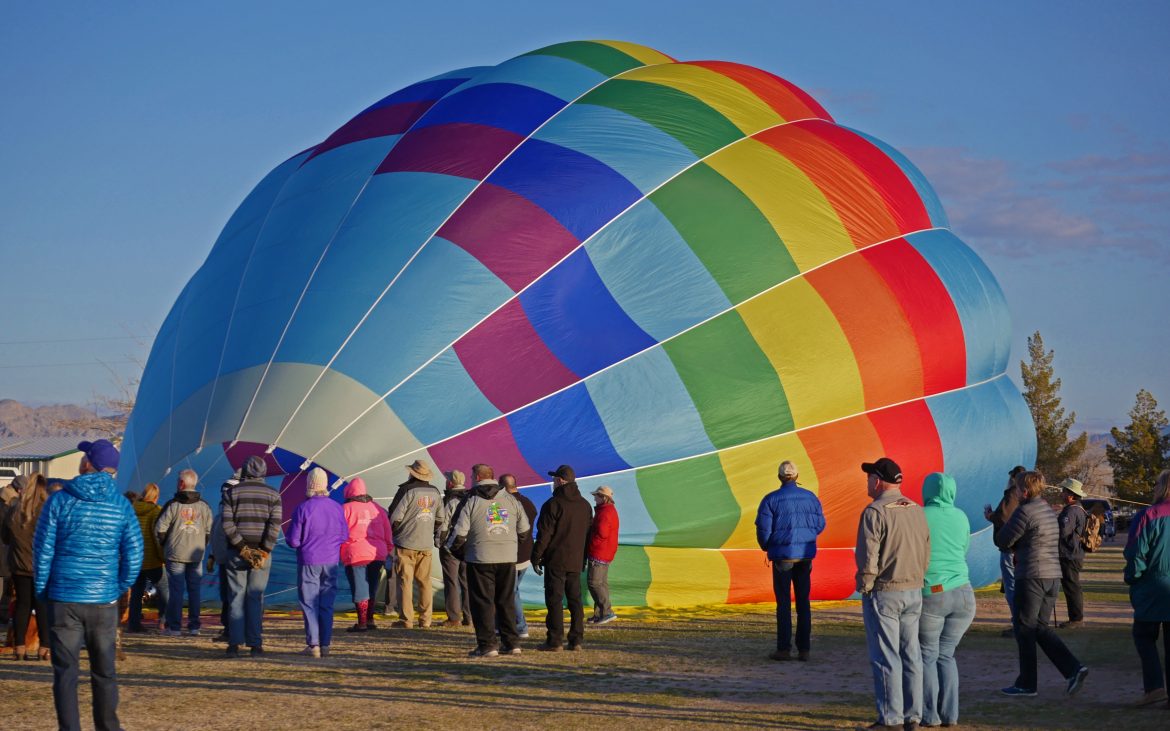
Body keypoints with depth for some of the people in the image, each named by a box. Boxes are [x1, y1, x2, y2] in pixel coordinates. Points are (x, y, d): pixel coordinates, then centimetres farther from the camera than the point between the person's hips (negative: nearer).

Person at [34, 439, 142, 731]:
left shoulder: (60, 501, -5)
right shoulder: (121, 505, 1)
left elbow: (42, 550, -5)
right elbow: (134, 553, -2)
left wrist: (42, 591, 6)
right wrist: (120, 588, 9)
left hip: (64, 599, -2)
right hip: (103, 600, 2)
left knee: (65, 673, 3)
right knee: (105, 672, 13)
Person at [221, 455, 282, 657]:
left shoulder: (232, 492, 3)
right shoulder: (273, 494, 3)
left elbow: (227, 523, -7)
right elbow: (275, 525, -8)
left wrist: (241, 547, -7)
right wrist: (265, 550, -8)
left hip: (237, 551, 0)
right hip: (262, 553, 0)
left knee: (236, 597, 3)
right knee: (256, 598, 4)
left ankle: (234, 643, -3)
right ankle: (255, 644, 0)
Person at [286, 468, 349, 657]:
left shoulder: (302, 509, -13)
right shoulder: (337, 508, -2)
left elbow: (293, 540, -11)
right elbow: (344, 536, 6)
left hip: (308, 561, -3)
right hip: (331, 562, 3)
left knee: (309, 604, 2)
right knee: (327, 604, 10)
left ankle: (313, 645, -2)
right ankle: (325, 644, 10)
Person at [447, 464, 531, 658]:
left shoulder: (472, 502, -6)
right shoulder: (511, 500, 7)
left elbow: (459, 533, -11)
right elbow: (524, 529, 11)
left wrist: (457, 550, 8)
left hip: (480, 559, -4)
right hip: (508, 558, 4)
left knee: (483, 602, 1)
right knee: (507, 601, 12)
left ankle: (487, 645, -3)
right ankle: (511, 643, 12)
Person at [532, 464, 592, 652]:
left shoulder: (553, 504, -11)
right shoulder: (585, 505, 12)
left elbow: (544, 535, -12)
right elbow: (588, 534, 16)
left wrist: (536, 558, -5)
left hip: (556, 561, -6)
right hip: (576, 562, 6)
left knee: (554, 601, -4)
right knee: (575, 600, 10)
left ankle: (554, 641, -6)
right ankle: (576, 639, 10)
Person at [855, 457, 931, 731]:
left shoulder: (874, 512, -14)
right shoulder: (916, 510, 7)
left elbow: (867, 557, -18)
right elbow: (926, 552, 9)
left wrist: (864, 587, -6)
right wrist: (915, 580, 15)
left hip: (883, 593, -7)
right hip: (914, 591, 7)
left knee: (885, 657, -2)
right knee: (910, 655, 11)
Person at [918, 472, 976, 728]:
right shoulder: (961, 517, 6)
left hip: (930, 596, -4)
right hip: (962, 594, 4)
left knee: (927, 656, 9)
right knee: (946, 654, 15)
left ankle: (930, 715, 5)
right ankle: (950, 714, 8)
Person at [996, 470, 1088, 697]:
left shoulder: (1025, 512, -13)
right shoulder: (1049, 511, 15)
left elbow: (1003, 541, -7)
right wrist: (1017, 547, 8)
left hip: (1032, 576, -8)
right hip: (1053, 576, 8)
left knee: (1025, 629, 3)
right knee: (1040, 627, 16)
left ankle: (1026, 683, 9)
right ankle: (1073, 668, 3)